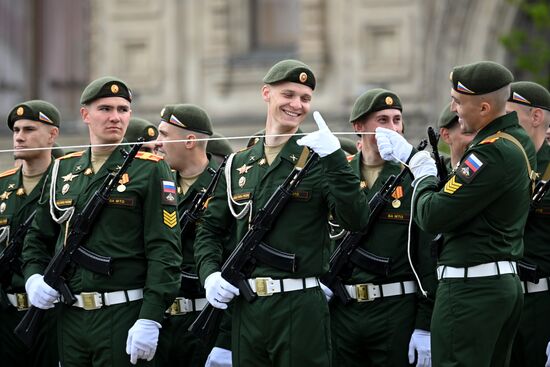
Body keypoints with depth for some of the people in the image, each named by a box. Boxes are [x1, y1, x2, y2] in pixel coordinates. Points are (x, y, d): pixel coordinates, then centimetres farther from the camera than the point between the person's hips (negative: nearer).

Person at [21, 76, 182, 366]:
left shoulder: (149, 169, -2)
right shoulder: (63, 169, 13)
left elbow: (164, 250, -9)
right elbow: (38, 238, 22)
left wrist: (150, 319, -17)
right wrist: (34, 277, 1)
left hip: (124, 317, -5)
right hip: (70, 317, 5)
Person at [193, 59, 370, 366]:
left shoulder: (318, 160, 1)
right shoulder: (238, 165, 13)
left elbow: (357, 220, -12)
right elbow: (210, 229, 19)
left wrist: (335, 157, -20)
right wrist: (210, 274, 1)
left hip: (301, 307, -4)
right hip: (245, 306, 4)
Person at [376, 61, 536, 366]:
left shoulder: (493, 152, -20)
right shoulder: (519, 142, 11)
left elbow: (433, 217, -19)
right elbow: (459, 189, 20)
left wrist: (423, 177, -2)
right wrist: (409, 155, 21)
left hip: (470, 287, -10)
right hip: (507, 283, 10)